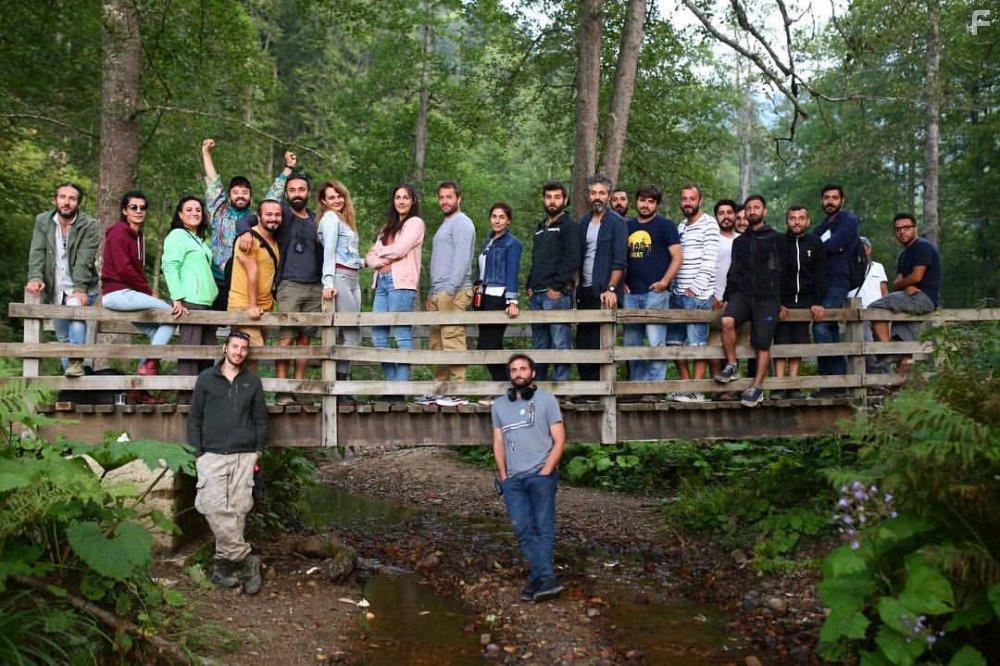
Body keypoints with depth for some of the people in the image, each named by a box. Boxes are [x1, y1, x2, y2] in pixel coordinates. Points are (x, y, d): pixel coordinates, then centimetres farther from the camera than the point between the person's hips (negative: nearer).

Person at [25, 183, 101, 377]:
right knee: (63, 337, 8)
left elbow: (84, 260, -18)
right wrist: (35, 277, -23)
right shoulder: (42, 221, 3)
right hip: (56, 290, 4)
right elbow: (37, 252, -6)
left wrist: (79, 289, -28)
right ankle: (68, 374, 21)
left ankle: (76, 361, -30)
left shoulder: (90, 225, -9)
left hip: (81, 288, -4)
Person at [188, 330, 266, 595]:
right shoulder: (206, 379, 8)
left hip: (244, 455, 2)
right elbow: (194, 418, 9)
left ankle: (224, 562, 5)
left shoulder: (252, 381, 13)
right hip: (212, 454, -2)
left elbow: (260, 419, 18)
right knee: (214, 506, -16)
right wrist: (197, 452, 1)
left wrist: (258, 450, 9)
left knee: (238, 509, -4)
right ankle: (245, 558, -11)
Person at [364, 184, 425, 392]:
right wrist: (377, 260, -4)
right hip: (382, 281, 8)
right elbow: (370, 257, 17)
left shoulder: (415, 223, 5)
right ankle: (392, 382, 7)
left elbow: (399, 250, -9)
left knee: (402, 334, -9)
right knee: (378, 333, 1)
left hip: (401, 282, -8)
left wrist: (378, 253, 7)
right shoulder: (388, 227, 26)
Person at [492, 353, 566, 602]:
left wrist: (545, 472, -8)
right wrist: (504, 477, 5)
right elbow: (498, 444, 17)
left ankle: (538, 580, -8)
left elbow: (559, 440, 2)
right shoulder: (499, 405, 17)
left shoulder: (546, 400, 6)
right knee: (523, 530, -8)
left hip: (540, 474, -3)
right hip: (512, 479, 3)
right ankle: (547, 579, -10)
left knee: (543, 529, -9)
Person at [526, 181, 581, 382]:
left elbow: (572, 260, -12)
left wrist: (557, 287, -16)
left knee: (559, 343, -6)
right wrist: (530, 286, 14)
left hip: (557, 294, -8)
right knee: (539, 344, 13)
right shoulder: (540, 228, 22)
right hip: (536, 295, 8)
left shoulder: (568, 226, -2)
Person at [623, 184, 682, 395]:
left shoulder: (665, 225, 2)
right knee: (630, 343, 7)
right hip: (630, 294, 5)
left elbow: (677, 257, -4)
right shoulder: (628, 227, 16)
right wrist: (621, 282, 8)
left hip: (655, 293, -5)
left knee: (656, 342, -7)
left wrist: (664, 282, -12)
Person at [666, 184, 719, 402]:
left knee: (698, 343, -6)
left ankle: (697, 391, -4)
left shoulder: (708, 223, -2)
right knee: (674, 342, 7)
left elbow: (709, 259, -10)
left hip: (698, 294, -7)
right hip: (677, 294, 7)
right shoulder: (680, 227, 20)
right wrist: (672, 287, 9)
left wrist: (696, 288, -14)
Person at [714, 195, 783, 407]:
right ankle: (732, 366, -10)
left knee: (762, 344, -7)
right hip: (742, 294, 3)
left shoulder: (777, 239, 7)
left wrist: (783, 300, -1)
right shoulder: (740, 242, 19)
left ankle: (757, 388, 1)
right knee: (727, 321, -26)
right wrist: (727, 298, 10)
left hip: (768, 298, -3)